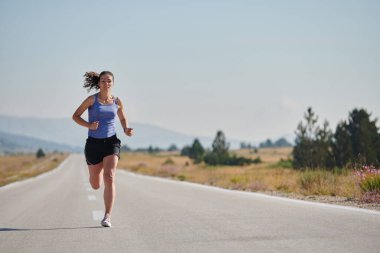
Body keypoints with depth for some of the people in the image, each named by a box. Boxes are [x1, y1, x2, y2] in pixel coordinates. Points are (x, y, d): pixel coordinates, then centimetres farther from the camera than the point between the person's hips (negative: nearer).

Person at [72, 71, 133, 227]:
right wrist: (89, 125, -18)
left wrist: (126, 130, -2)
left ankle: (107, 217, -19)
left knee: (109, 178, -21)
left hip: (111, 142, 0)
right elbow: (75, 116, 0)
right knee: (96, 185, 11)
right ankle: (98, 170, 51)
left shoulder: (117, 102, 4)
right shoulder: (92, 99, -4)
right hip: (93, 144, 0)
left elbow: (123, 119, 20)